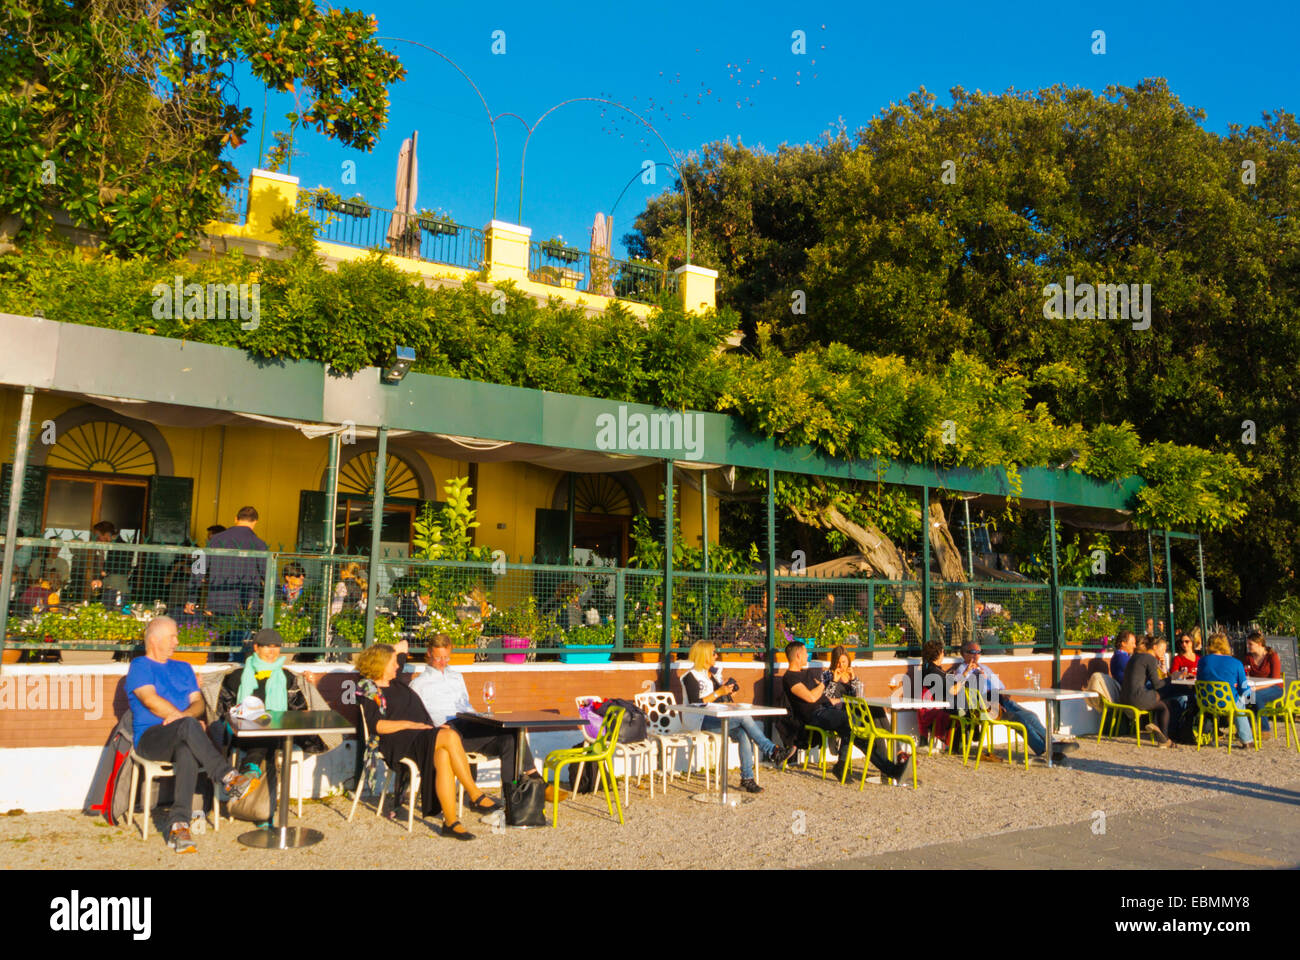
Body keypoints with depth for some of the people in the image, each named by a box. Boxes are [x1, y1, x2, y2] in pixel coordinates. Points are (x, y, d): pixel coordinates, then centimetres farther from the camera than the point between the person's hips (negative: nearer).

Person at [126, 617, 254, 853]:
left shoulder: (183, 668, 26)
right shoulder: (139, 666, 10)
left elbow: (198, 703, 14)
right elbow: (151, 700, -7)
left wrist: (183, 716, -9)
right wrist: (185, 719, -10)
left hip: (182, 738, 4)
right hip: (150, 738, -3)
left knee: (187, 751, -35)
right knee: (189, 726, -37)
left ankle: (178, 824, -42)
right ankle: (229, 779, -42)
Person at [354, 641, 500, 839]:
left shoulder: (393, 681, 24)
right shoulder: (368, 690, 3)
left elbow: (402, 647, 39)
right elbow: (377, 725, -10)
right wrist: (409, 724, -16)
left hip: (423, 735, 7)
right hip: (397, 742, -7)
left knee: (443, 758, -28)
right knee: (450, 736, -30)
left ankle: (450, 822, -28)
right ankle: (475, 795, -23)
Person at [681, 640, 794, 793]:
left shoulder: (715, 672, 22)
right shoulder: (691, 676, -2)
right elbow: (695, 704, -13)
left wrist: (729, 690, 7)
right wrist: (718, 693, -17)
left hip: (722, 717, 7)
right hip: (705, 720, -7)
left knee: (743, 734, -26)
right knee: (745, 717, -28)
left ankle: (747, 779, -26)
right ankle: (773, 751, -24)